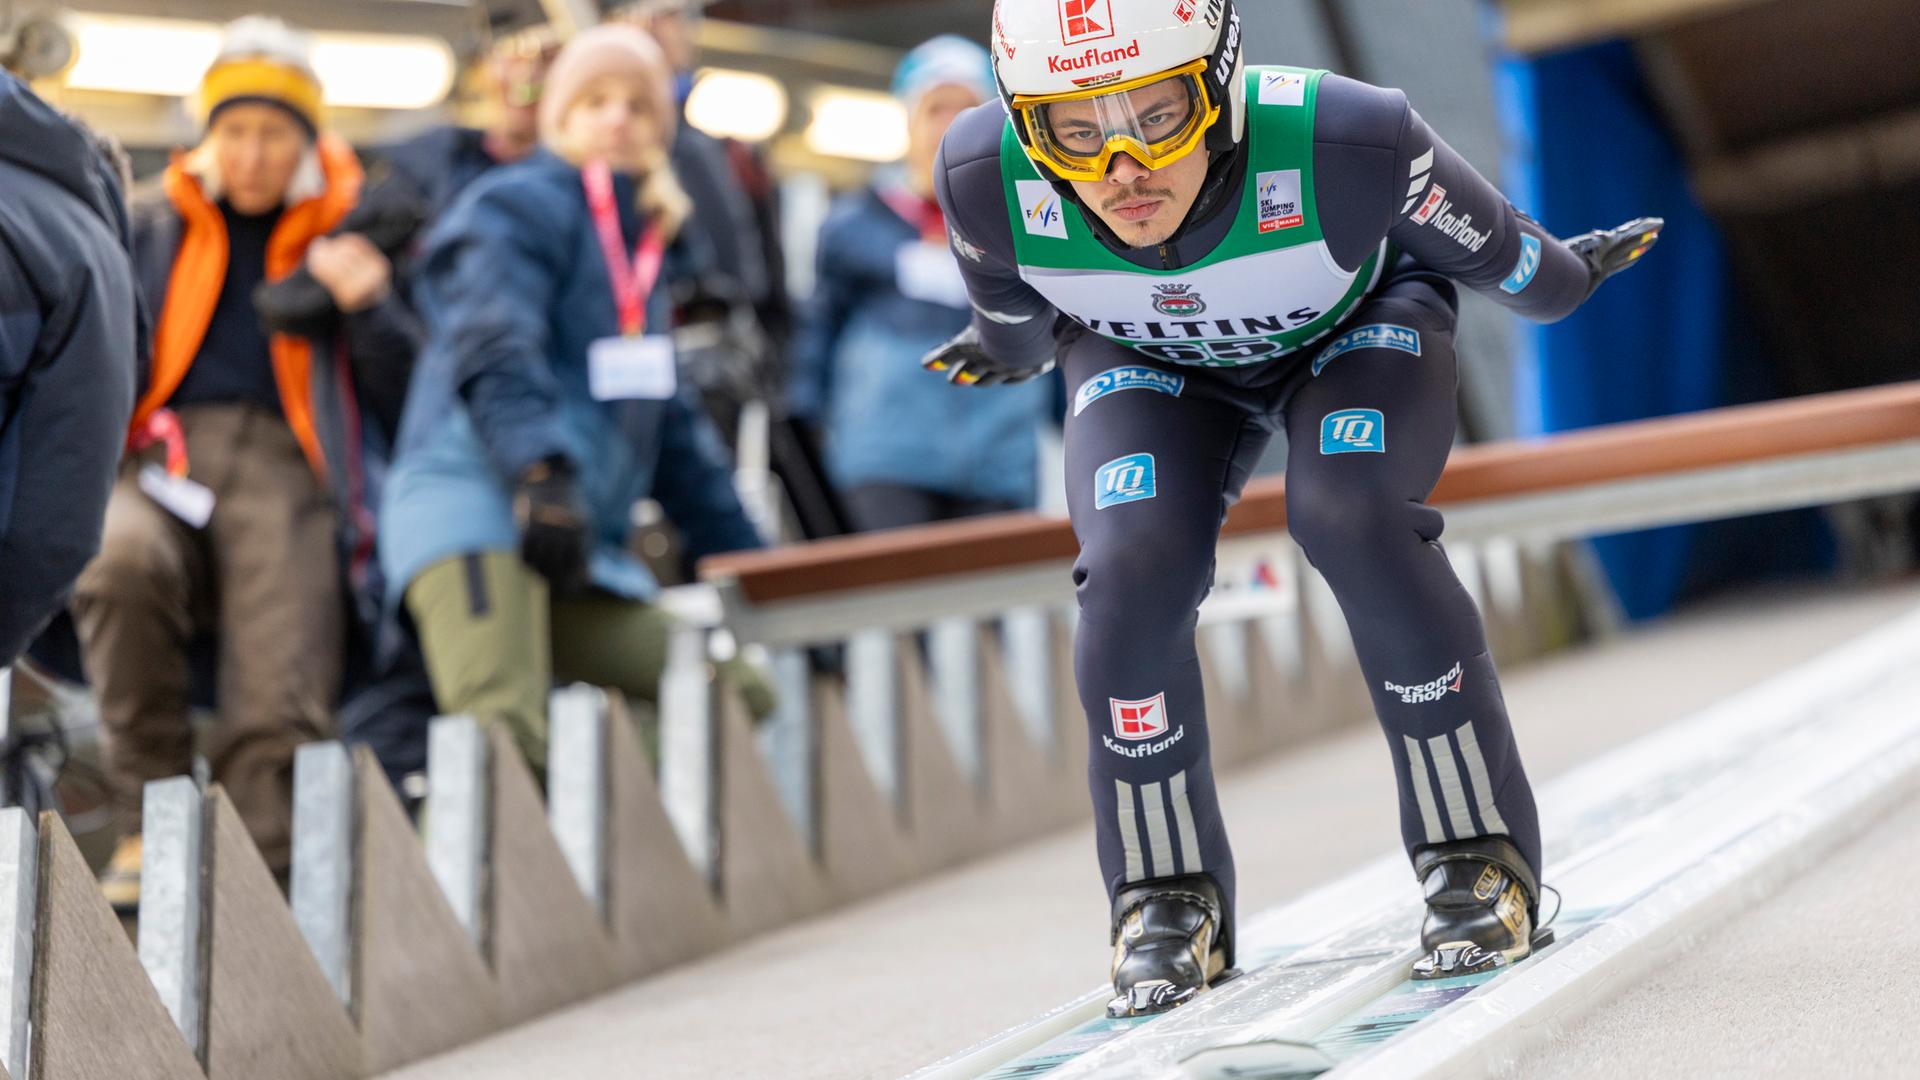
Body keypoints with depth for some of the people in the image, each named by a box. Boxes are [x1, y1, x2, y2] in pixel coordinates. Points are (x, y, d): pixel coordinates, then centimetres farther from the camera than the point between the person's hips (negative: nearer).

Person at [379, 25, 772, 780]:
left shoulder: (639, 246, 28)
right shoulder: (517, 206, 3)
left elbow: (670, 423, 30)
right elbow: (492, 354, -16)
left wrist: (744, 557, 24)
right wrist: (540, 471, -33)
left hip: (582, 553, 9)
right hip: (473, 500, -9)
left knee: (744, 697, 0)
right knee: (506, 732, -29)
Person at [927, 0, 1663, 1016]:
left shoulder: (1342, 144, -42)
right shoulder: (988, 179, -34)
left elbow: (1490, 247, -17)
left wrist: (1561, 276, 1)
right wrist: (1008, 348, 14)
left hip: (1357, 324, -2)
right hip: (1152, 363, 2)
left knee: (1353, 520, -28)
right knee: (1132, 565, -22)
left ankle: (1478, 856, -9)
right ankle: (1167, 895, -1)